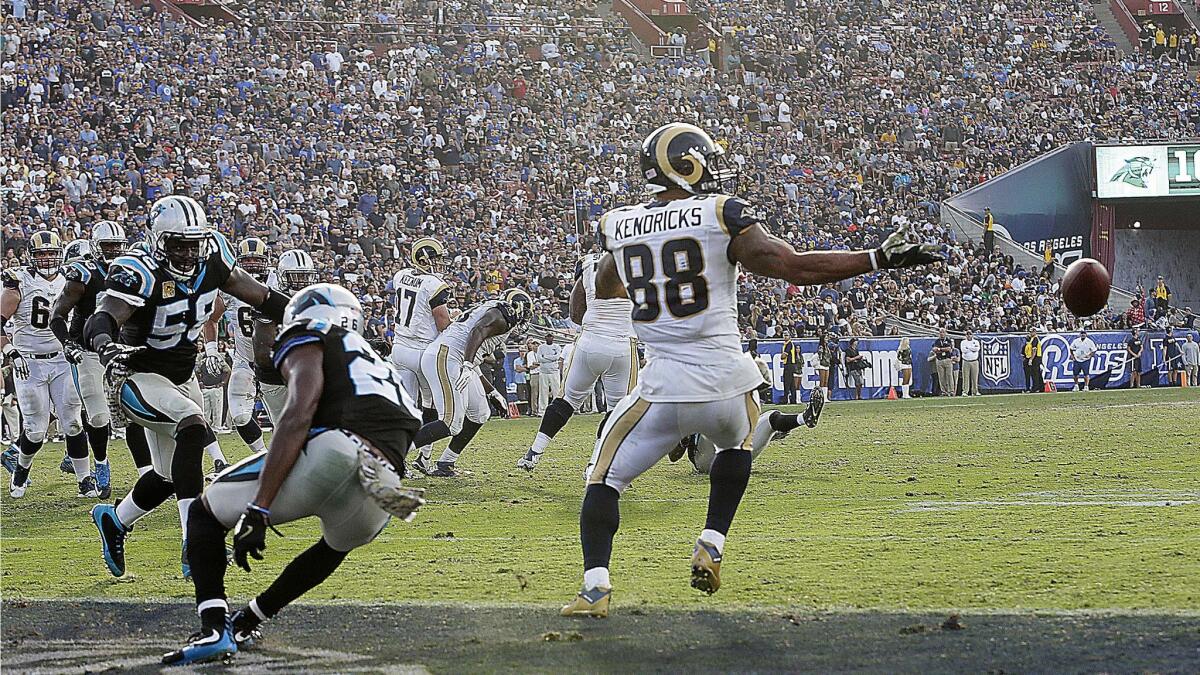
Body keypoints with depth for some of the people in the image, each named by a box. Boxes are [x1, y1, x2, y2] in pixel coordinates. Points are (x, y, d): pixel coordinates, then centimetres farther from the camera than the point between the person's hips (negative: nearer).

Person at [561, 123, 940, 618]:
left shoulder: (618, 227, 4)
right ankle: (711, 547, 23)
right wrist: (880, 259, -7)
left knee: (605, 478, 10)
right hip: (726, 384, 0)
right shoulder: (721, 217, -7)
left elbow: (604, 286, 26)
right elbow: (795, 267, -12)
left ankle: (596, 585, -8)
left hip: (662, 388, 0)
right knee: (734, 445, 33)